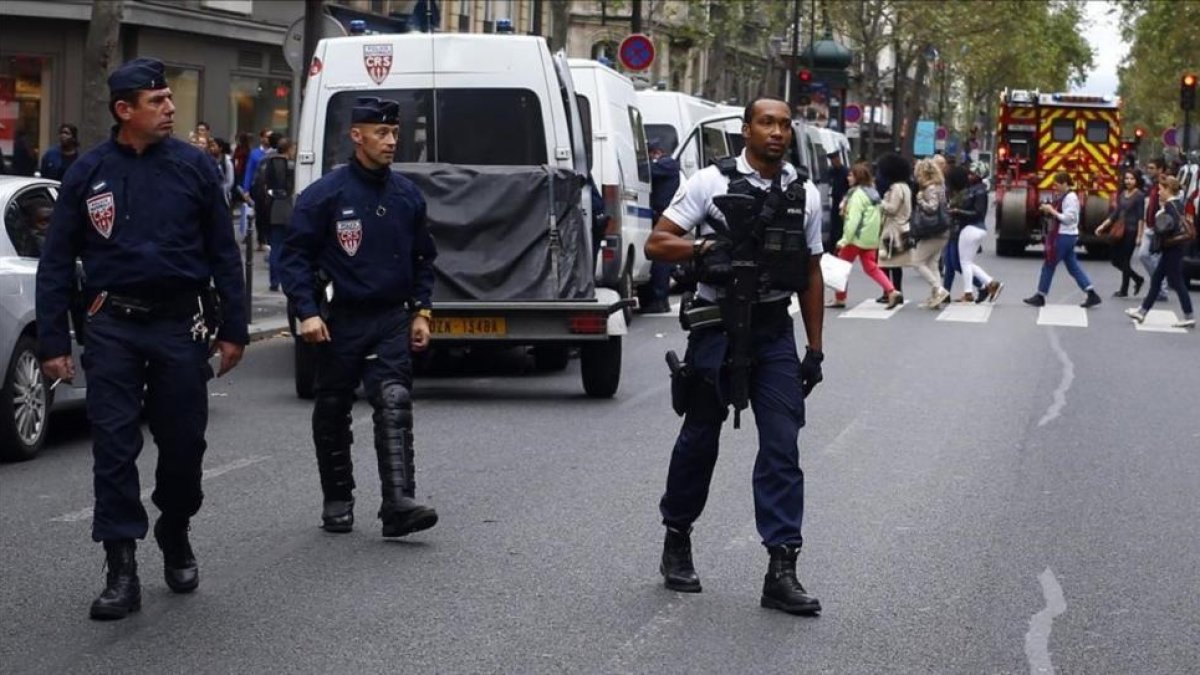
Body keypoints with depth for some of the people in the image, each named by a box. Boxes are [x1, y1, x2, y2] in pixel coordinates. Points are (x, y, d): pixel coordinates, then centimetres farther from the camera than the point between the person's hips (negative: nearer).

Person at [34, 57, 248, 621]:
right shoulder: (88, 173, 1)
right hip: (113, 326, 0)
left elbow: (223, 253, 5)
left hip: (180, 324, 0)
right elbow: (56, 262, 4)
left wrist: (232, 330, 2)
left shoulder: (192, 167, 1)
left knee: (183, 442, 8)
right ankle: (122, 571, 0)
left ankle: (175, 536, 33)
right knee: (114, 447, -3)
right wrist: (53, 342, -1)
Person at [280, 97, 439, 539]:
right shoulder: (325, 194, -6)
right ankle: (337, 503, 23)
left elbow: (423, 258, 19)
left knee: (395, 404, -14)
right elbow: (296, 254, -5)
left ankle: (399, 503, -20)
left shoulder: (407, 195, 8)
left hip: (392, 321, 2)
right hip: (341, 320, -2)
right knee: (333, 412, 9)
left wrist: (421, 311, 11)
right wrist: (307, 312, -14)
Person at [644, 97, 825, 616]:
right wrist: (704, 249, -23)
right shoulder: (711, 182, -3)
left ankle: (781, 569, -6)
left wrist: (814, 349, 10)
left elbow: (811, 273, 14)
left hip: (774, 330, 3)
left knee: (782, 446, -5)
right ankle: (676, 542, 27)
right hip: (718, 325, -3)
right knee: (700, 437, 8)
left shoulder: (804, 194, 9)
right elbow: (656, 244, -4)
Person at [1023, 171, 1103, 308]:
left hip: (1065, 236, -10)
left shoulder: (1070, 198, -16)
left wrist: (1052, 210, -17)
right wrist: (1049, 211, 4)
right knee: (1073, 266, 9)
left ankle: (1040, 296, 6)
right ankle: (1092, 295, 7)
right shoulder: (1063, 197, 13)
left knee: (1049, 265, -2)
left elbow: (1067, 218, -21)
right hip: (1064, 235, 10)